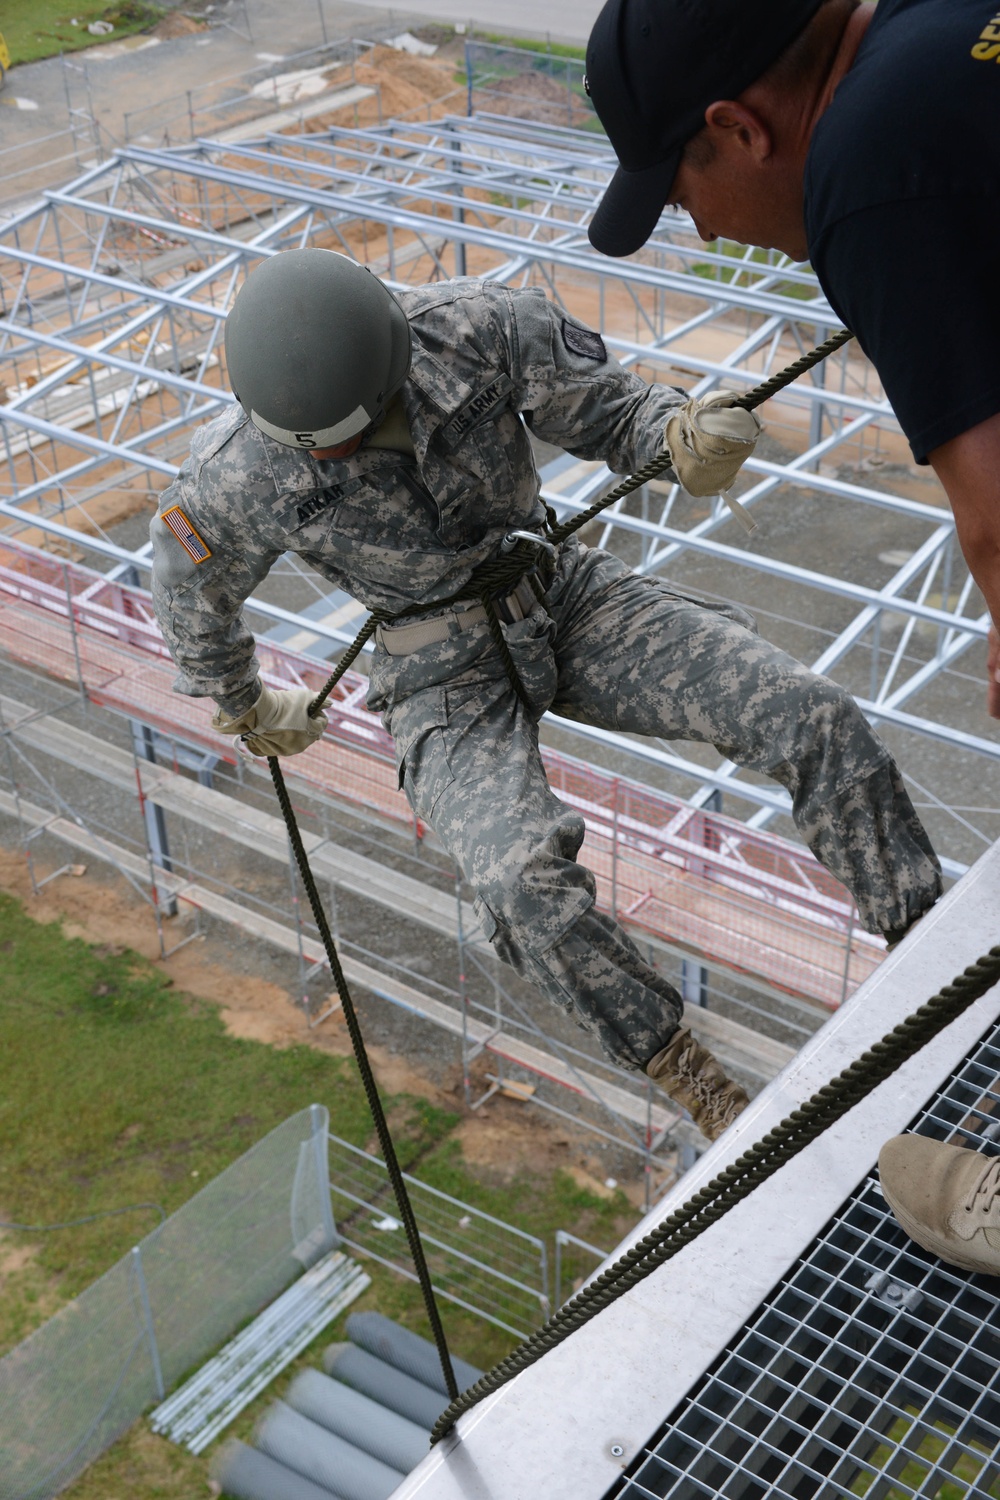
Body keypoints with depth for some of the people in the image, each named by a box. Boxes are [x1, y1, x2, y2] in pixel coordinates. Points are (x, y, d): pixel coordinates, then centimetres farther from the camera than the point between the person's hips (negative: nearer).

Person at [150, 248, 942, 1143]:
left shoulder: (476, 327, -20)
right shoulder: (240, 473, -20)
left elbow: (602, 406, -6)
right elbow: (193, 588, 2)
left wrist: (684, 437, -30)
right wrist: (243, 709, 18)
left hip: (566, 596, 2)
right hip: (447, 678, -2)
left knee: (815, 720, -16)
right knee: (525, 882, -31)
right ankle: (694, 1080, -9)